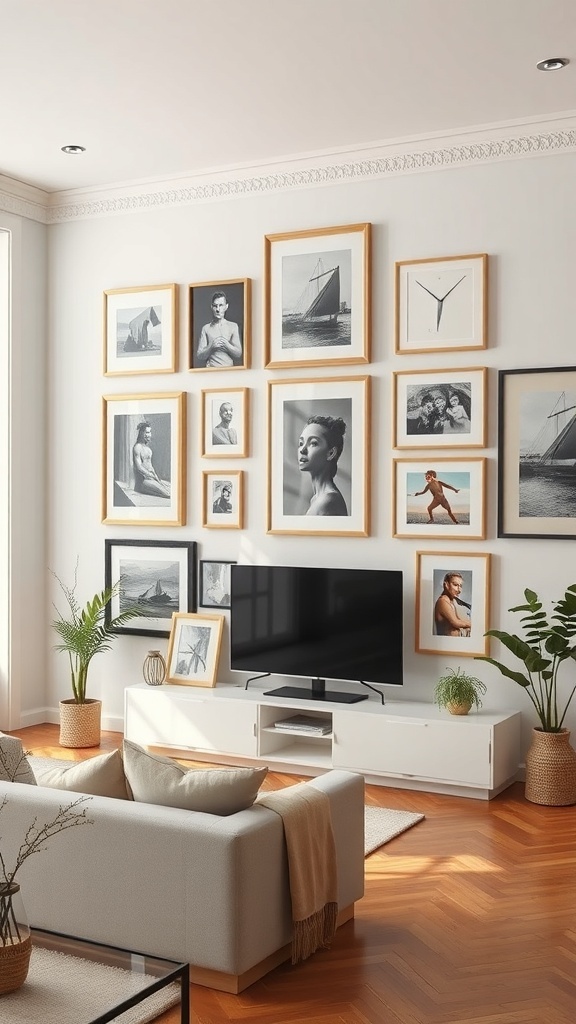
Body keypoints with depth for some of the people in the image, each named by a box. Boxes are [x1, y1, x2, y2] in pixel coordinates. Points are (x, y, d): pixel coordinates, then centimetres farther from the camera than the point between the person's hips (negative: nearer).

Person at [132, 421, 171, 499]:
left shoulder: (147, 447, 17)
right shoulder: (137, 447, -9)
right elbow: (139, 467, -16)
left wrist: (156, 477, 5)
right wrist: (154, 477, -14)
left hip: (150, 477, 9)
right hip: (142, 480, -9)